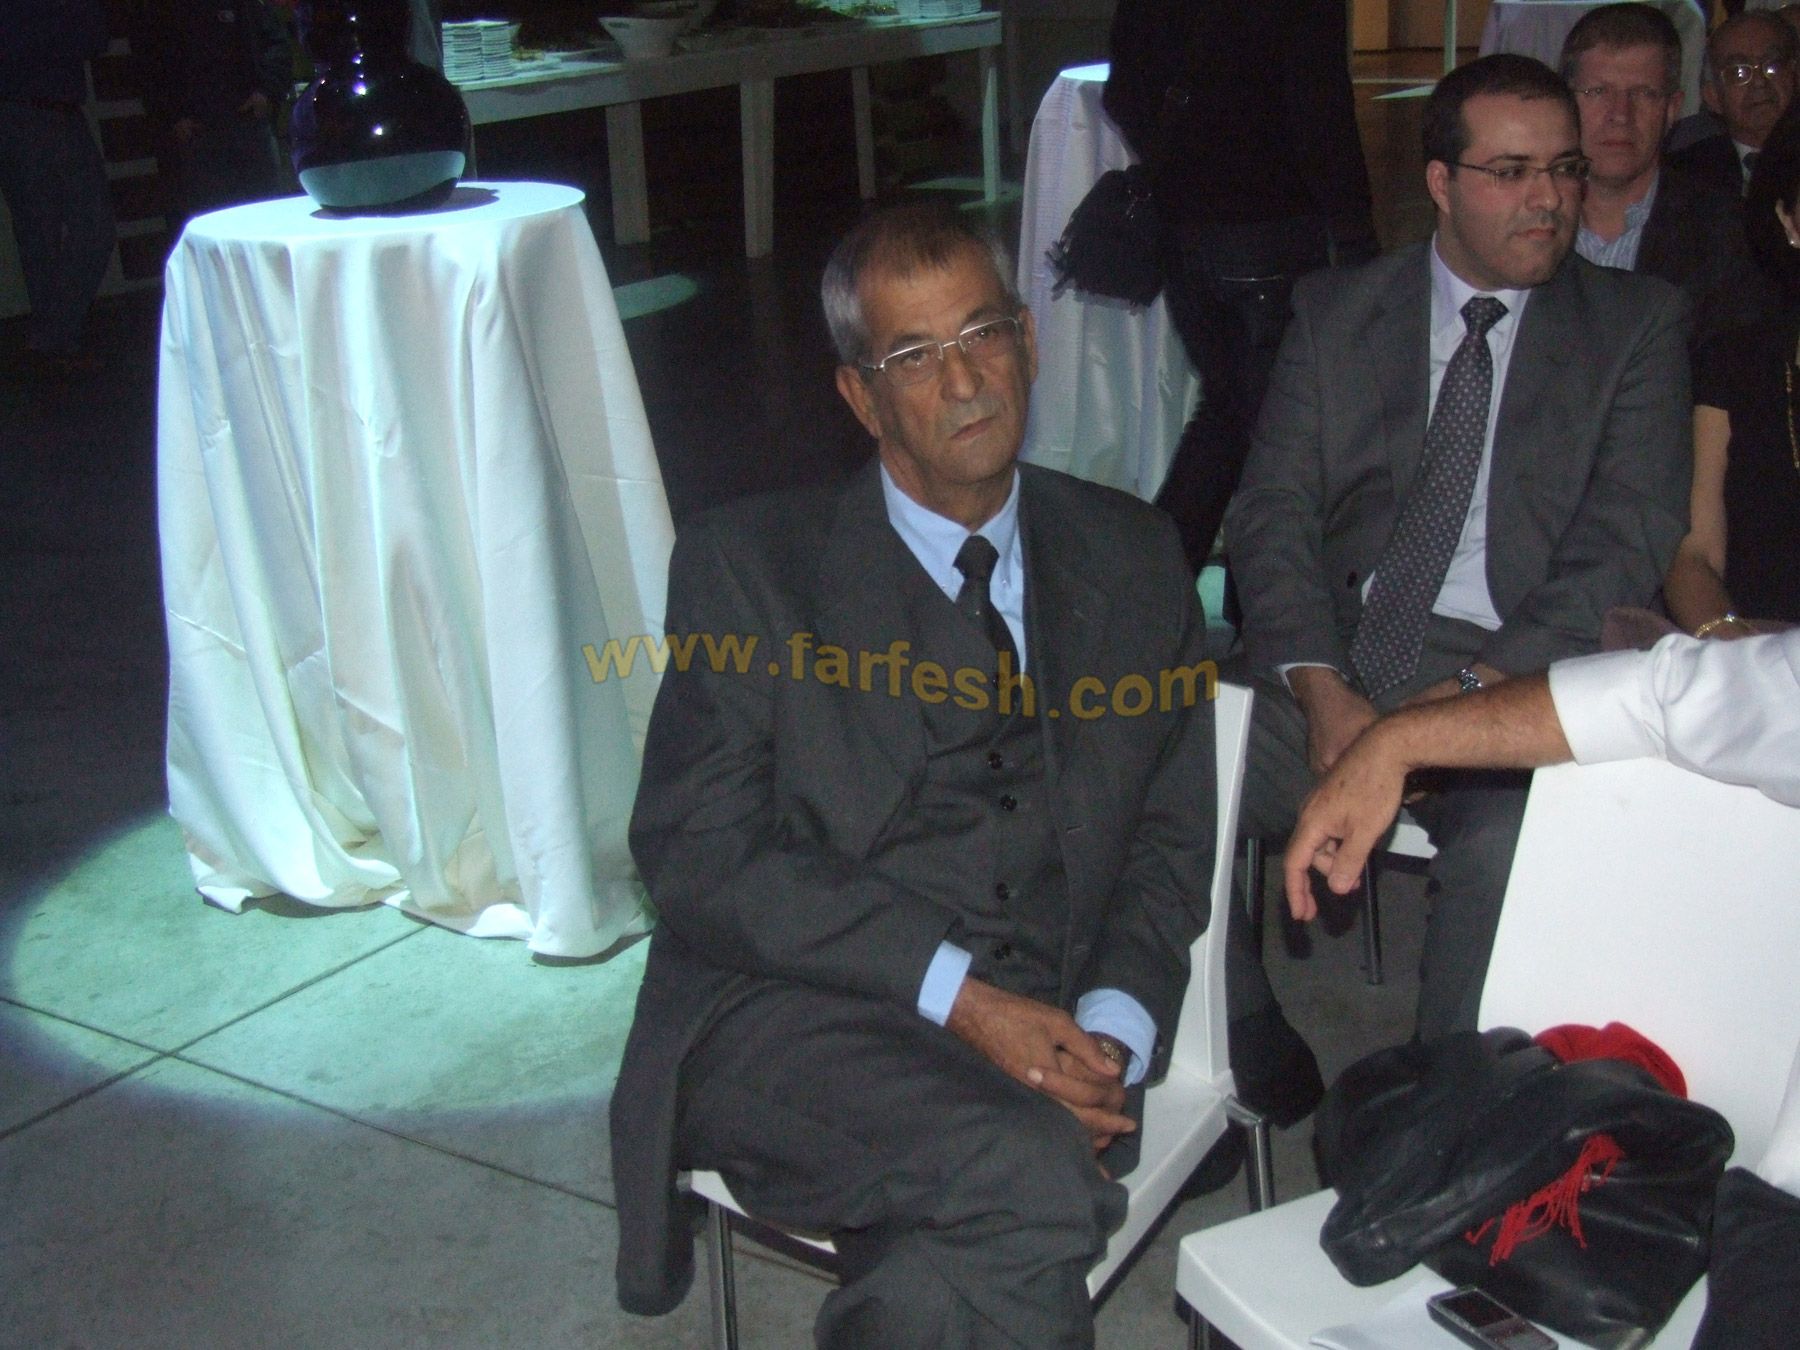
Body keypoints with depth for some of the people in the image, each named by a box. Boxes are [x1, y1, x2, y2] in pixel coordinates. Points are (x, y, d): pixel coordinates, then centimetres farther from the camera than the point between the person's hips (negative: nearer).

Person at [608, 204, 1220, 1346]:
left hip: (1038, 1039, 2)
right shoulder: (750, 561, 5)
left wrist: (1110, 1030, -5)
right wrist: (959, 997, -13)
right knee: (1035, 1188, -30)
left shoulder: (1133, 558, 15)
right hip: (791, 1018, -1)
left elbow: (1174, 835, 15)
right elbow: (696, 854, -4)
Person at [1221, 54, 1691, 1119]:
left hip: (1517, 679, -2)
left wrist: (1480, 689, -15)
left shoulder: (1639, 323, 10)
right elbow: (1274, 512, 6)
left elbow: (1629, 542, -1)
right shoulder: (1335, 312, 14)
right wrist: (1321, 687, -12)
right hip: (1333, 662, 3)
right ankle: (1268, 1091, -2)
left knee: (1507, 849, -34)